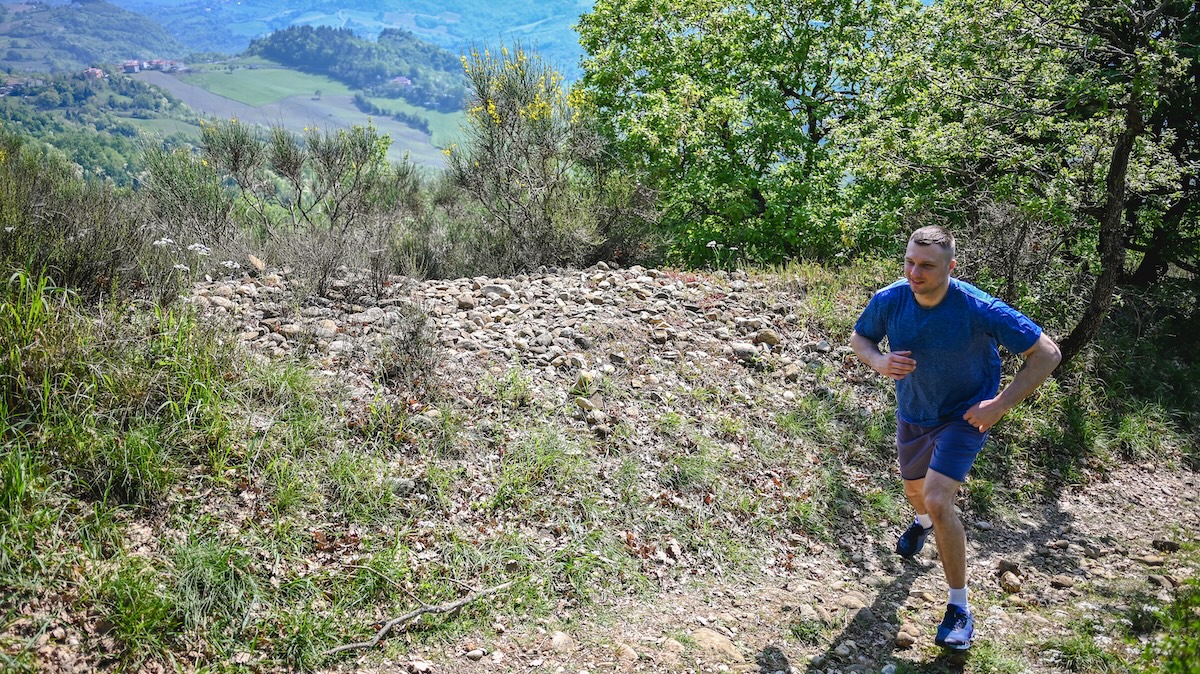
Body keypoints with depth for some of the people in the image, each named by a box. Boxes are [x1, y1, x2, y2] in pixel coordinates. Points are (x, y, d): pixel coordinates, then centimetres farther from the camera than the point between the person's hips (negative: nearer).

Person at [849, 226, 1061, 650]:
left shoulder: (979, 310, -31)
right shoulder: (889, 300, -20)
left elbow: (1047, 353, -22)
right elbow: (858, 338, 0)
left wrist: (999, 405, -26)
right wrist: (879, 360, -24)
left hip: (965, 416, -4)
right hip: (912, 413, 5)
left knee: (937, 500, -21)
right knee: (915, 491, 25)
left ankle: (959, 607, -3)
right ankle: (923, 523, 65)